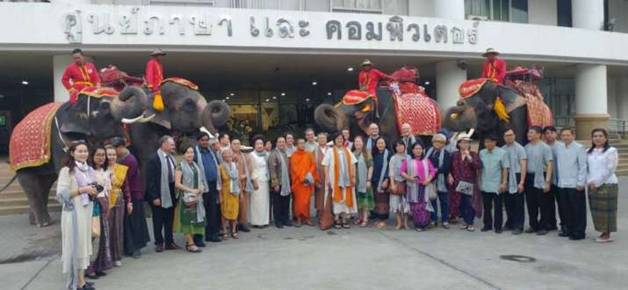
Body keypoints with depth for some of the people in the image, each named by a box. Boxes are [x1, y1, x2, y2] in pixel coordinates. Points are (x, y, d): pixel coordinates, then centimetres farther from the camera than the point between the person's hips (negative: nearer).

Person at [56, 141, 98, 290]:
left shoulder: (89, 170, 12)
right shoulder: (67, 170, -8)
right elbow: (61, 194, -14)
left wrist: (93, 192, 2)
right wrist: (81, 190, -20)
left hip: (87, 212, 7)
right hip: (73, 213, -7)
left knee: (84, 244, 9)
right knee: (76, 245, -3)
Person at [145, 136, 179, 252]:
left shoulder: (171, 158, 7)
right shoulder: (154, 159, -14)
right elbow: (150, 180, -15)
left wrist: (176, 193, 9)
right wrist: (154, 197, -17)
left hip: (171, 195, 6)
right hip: (159, 196, -6)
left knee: (169, 221, 14)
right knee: (158, 222, 7)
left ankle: (169, 242, 23)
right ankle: (159, 243, 19)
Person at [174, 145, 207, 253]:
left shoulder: (195, 165, 13)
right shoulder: (180, 166, -6)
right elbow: (177, 184, -13)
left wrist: (201, 188, 0)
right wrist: (191, 190, -17)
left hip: (197, 196, 7)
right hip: (186, 197, -7)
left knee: (196, 218, 7)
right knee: (188, 218, -6)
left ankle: (189, 241, 17)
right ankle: (191, 244, -3)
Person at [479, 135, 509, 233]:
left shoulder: (502, 153, -6)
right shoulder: (482, 153, 4)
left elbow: (505, 168, -6)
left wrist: (504, 183, -9)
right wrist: (479, 181, 9)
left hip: (497, 186, -3)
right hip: (485, 185, 3)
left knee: (498, 207, 5)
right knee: (486, 207, 11)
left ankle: (498, 226, 14)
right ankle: (487, 225, 22)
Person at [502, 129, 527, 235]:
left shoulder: (519, 148, -7)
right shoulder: (502, 149, 6)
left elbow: (523, 166, -10)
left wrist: (521, 182, -15)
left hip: (516, 177, -4)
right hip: (506, 178, 5)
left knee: (518, 203, 2)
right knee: (508, 202, 12)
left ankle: (518, 226, 12)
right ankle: (509, 223, 26)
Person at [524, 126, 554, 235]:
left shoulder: (544, 147, -7)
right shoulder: (526, 147, 8)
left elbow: (549, 165, -9)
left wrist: (547, 181, -15)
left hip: (540, 178, -5)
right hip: (529, 177, 5)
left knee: (543, 204, 2)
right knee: (531, 203, 11)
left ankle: (543, 226, 12)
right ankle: (533, 225, 22)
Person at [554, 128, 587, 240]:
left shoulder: (579, 148, -7)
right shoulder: (558, 147, 7)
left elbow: (583, 167, -8)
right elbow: (554, 163, 14)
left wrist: (580, 183, -12)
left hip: (575, 185, -5)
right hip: (561, 184, 5)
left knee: (577, 210, 3)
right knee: (564, 209, 12)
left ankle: (579, 232, 11)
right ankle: (567, 229, 25)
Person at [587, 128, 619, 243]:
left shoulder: (611, 151, -6)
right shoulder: (588, 152, 11)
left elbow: (610, 169, -11)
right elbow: (586, 168, 11)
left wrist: (597, 182, -14)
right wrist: (589, 181, -4)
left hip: (607, 184, -5)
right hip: (592, 186, 5)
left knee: (607, 209, -1)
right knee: (596, 209, 7)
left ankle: (607, 234, 7)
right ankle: (603, 232, 18)